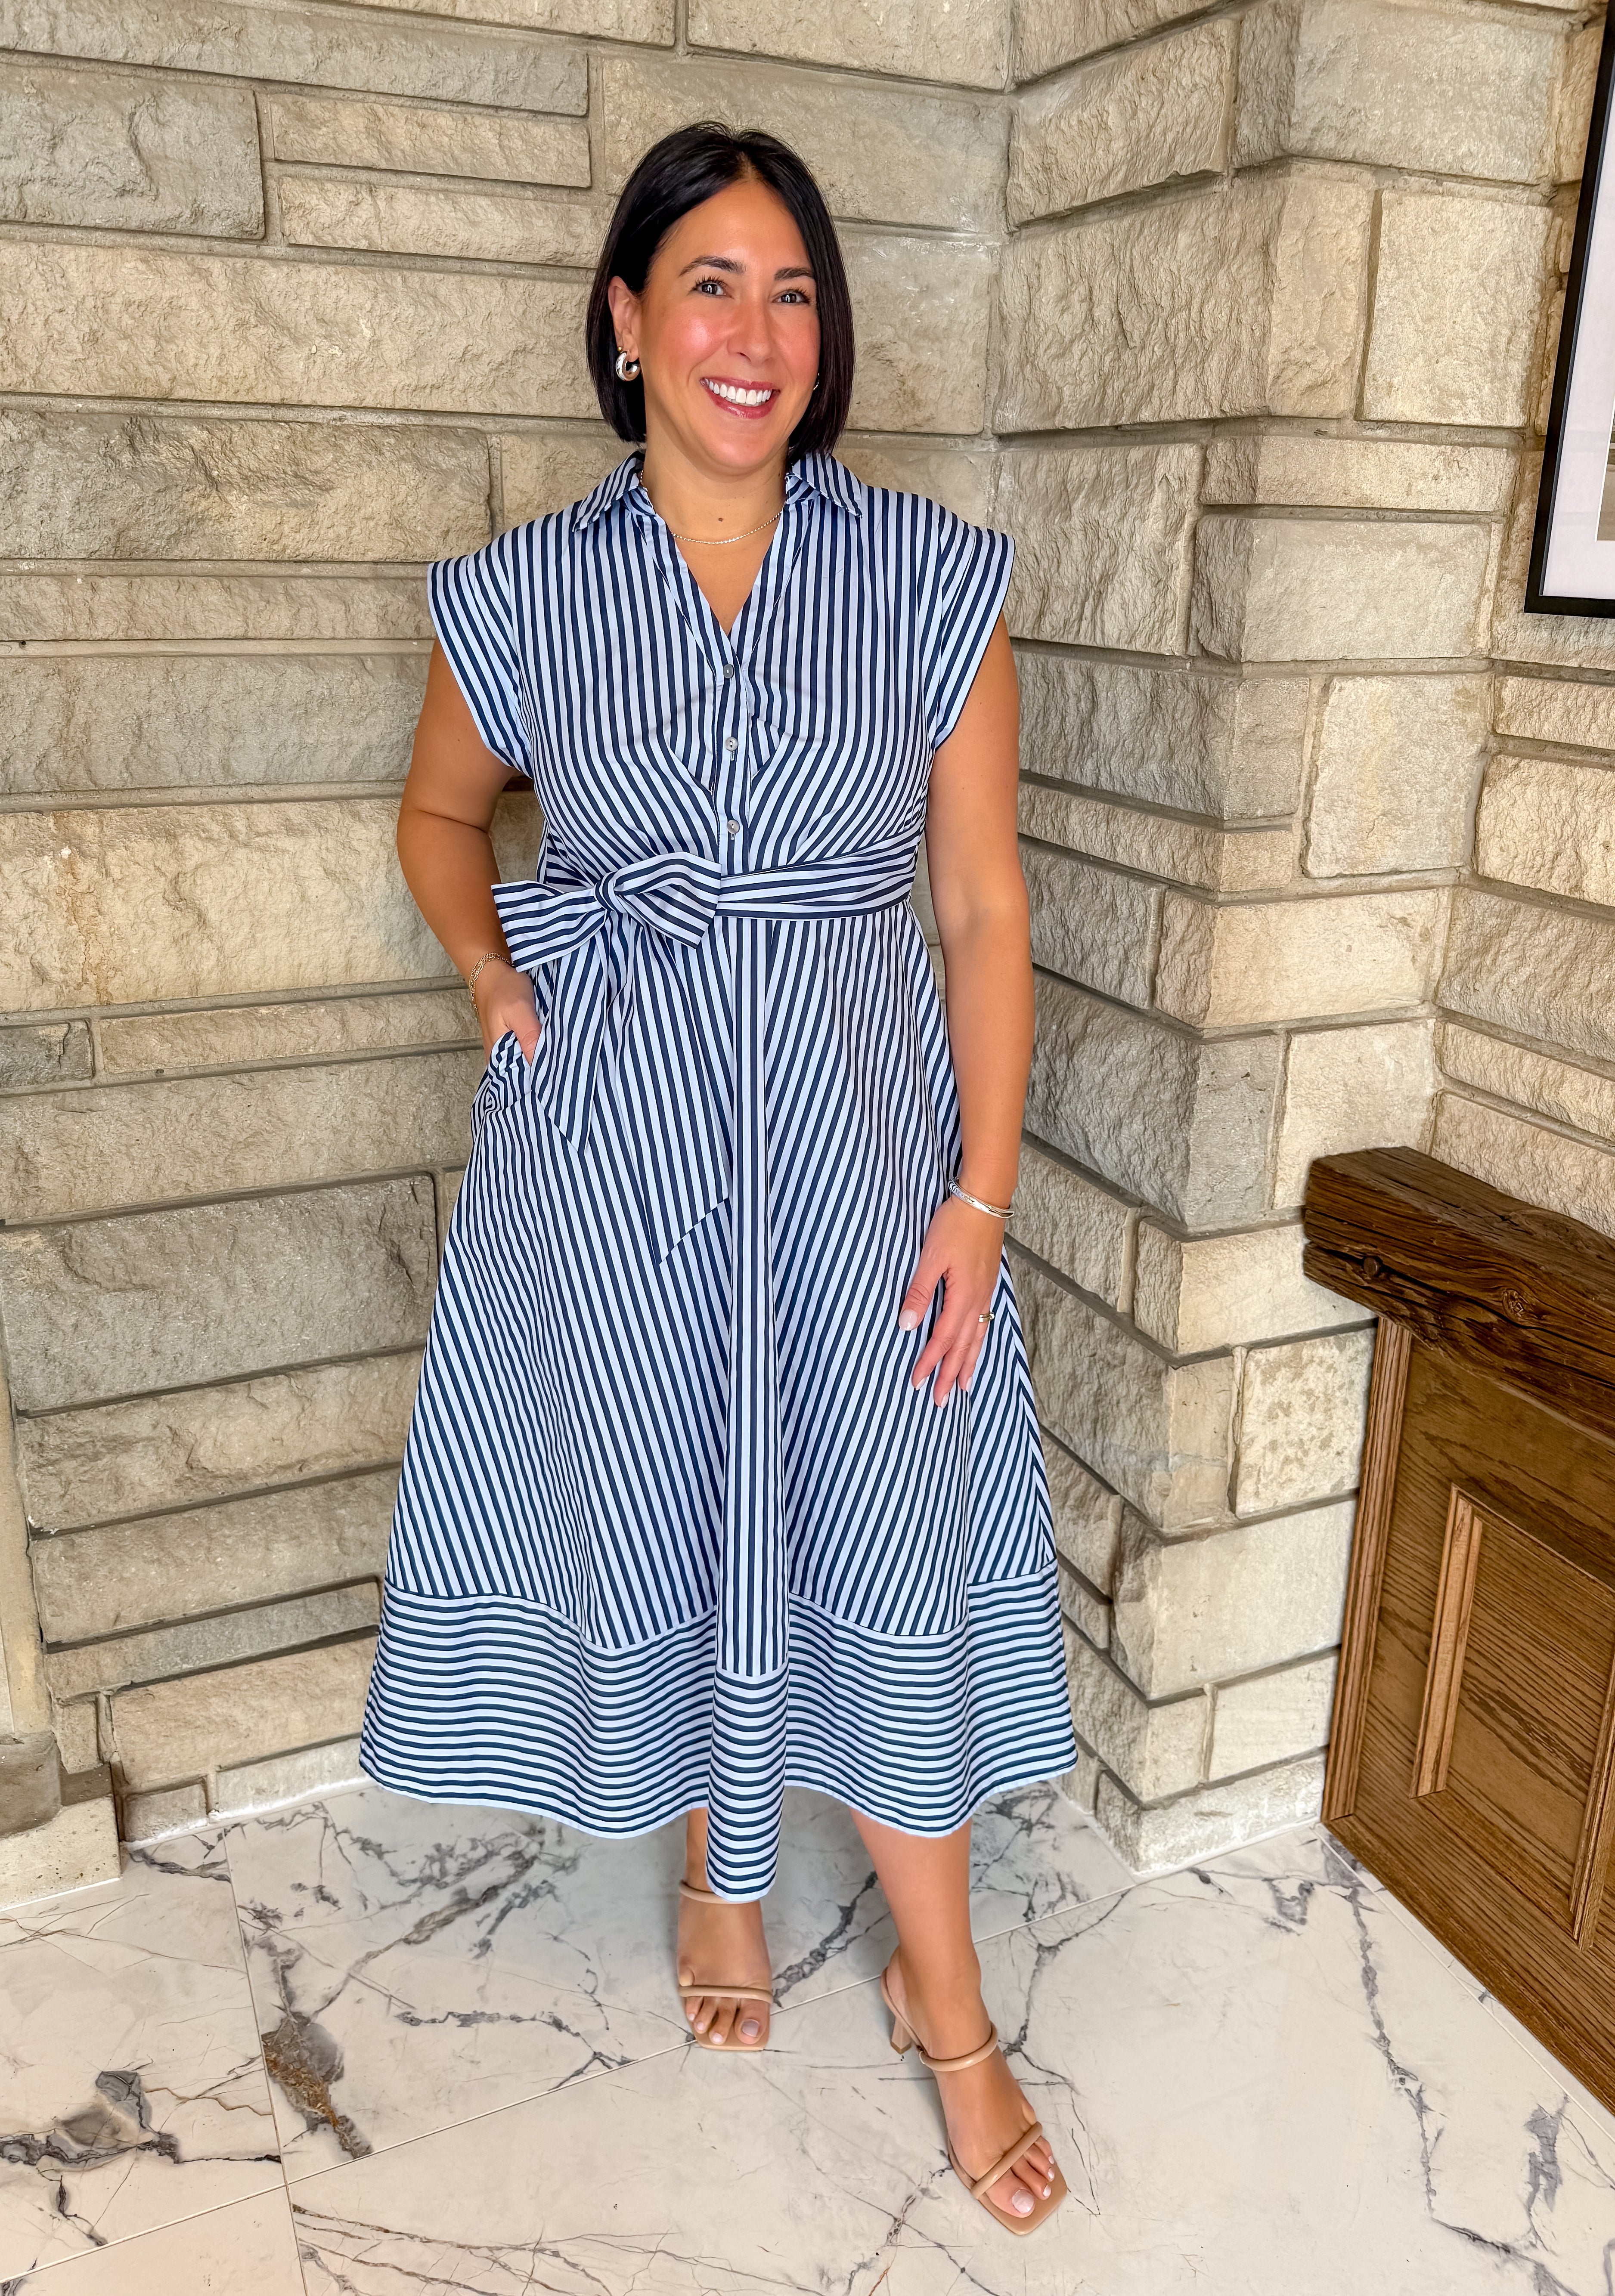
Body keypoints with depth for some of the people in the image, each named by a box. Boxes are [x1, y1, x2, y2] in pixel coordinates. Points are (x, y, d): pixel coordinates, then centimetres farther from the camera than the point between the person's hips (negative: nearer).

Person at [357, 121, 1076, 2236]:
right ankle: (719, 1879, 42)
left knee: (883, 1540, 7)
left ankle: (946, 1997, 28)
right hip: (615, 1141, 1)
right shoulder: (523, 596, -1)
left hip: (854, 1131, 0)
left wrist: (982, 1191, -8)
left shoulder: (932, 579, -3)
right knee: (659, 1520, 13)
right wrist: (492, 968, -2)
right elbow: (438, 815, 17)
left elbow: (985, 908, -3)